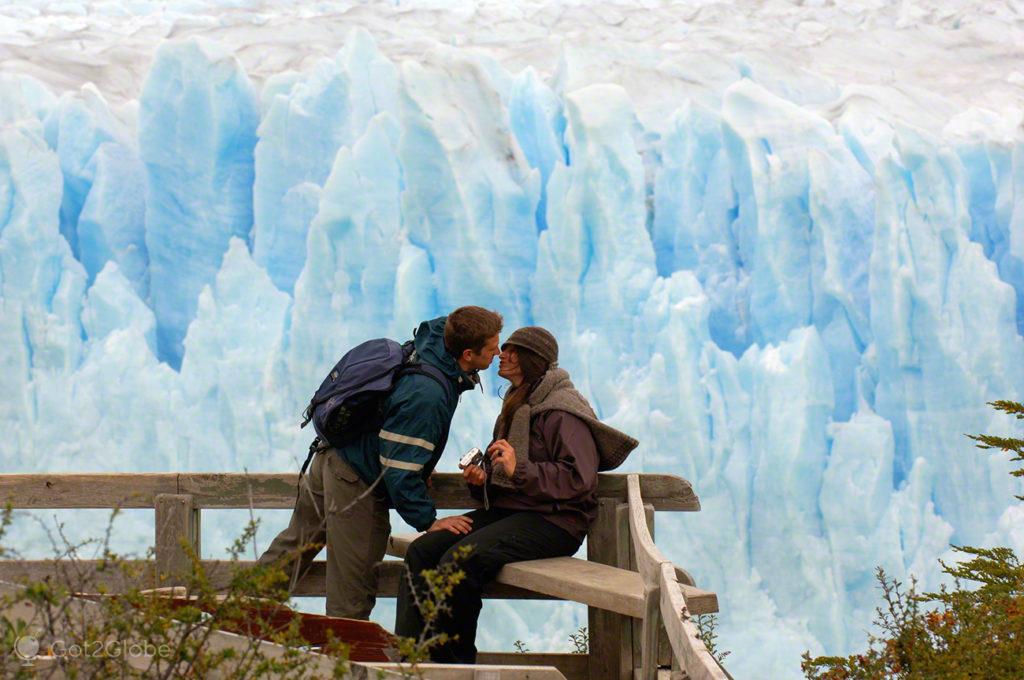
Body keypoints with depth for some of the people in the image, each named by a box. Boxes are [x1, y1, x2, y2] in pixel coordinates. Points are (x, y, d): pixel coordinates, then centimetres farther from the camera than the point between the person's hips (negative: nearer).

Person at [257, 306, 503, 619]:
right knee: (352, 594, 0)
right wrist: (427, 520, -21)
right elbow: (399, 469, -29)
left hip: (332, 460, 10)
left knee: (294, 545, 25)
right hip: (357, 483, -10)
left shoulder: (431, 339, -6)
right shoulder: (426, 397, -32)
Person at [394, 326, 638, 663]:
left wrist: (519, 470, -24)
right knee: (421, 551, -13)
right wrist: (480, 479, 7)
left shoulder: (562, 412, -8)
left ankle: (454, 662, -18)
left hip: (553, 521, -9)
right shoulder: (518, 405, 22)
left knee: (459, 560, -30)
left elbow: (578, 479, -19)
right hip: (507, 510, 9)